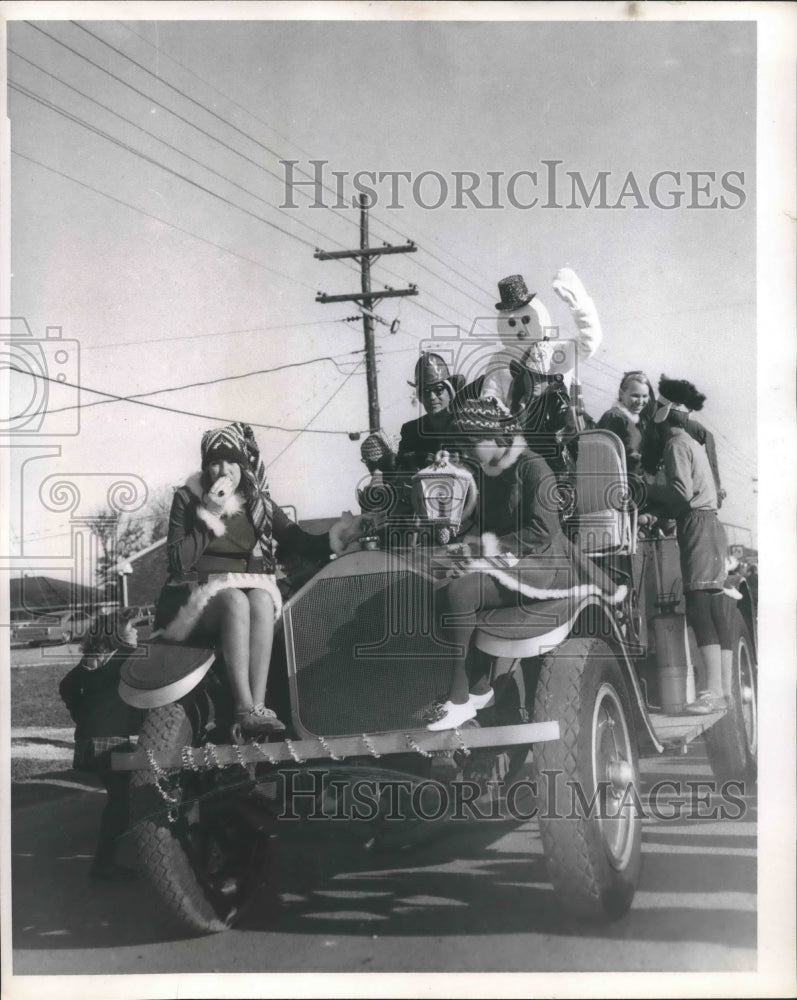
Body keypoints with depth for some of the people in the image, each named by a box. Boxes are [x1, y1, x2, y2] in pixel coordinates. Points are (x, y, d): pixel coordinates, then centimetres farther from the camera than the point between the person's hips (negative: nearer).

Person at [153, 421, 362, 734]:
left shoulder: (259, 504, 8)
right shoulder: (187, 499, -1)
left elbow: (298, 541, -1)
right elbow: (178, 561, -11)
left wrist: (328, 542, -22)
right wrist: (210, 517, -17)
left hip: (251, 589, 3)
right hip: (200, 593, -2)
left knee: (261, 600, -33)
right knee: (236, 601, -35)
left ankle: (259, 705, -39)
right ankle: (246, 710, -42)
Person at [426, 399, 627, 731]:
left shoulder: (532, 468, -12)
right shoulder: (491, 473, 14)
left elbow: (543, 531, -18)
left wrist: (496, 544, -18)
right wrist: (479, 544, 1)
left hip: (540, 565, -8)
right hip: (506, 560, 8)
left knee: (459, 594, -28)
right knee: (448, 593, -16)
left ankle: (460, 700, -22)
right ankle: (479, 687, -6)